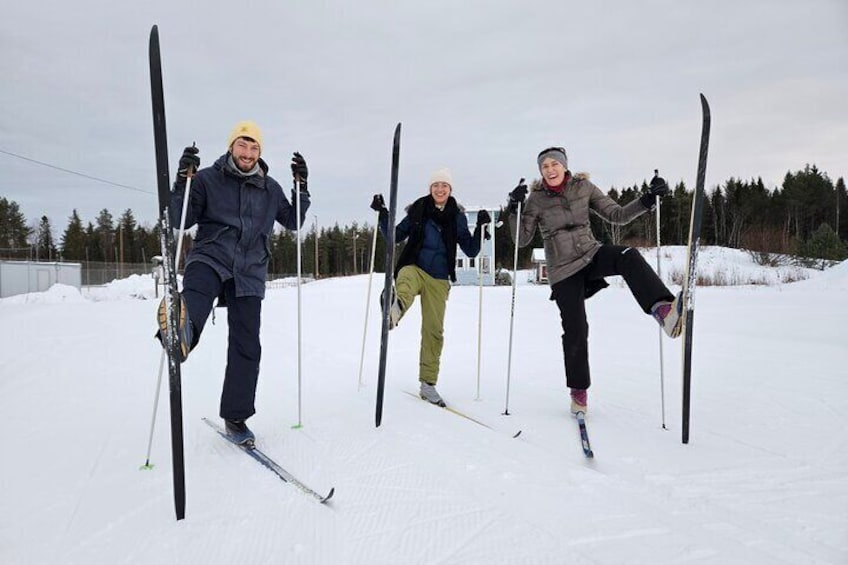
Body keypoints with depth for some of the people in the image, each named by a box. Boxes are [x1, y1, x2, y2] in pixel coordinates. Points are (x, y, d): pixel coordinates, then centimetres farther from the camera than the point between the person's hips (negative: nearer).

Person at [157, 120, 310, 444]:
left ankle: (235, 417, 14)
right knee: (195, 295, -39)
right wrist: (183, 181, -13)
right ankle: (179, 333, -73)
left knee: (247, 346, 1)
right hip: (210, 258, -2)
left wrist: (301, 187, 6)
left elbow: (293, 222, 21)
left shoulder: (270, 188, 13)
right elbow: (179, 221, 2)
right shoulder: (207, 179, 4)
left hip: (249, 272, 3)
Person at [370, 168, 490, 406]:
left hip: (438, 279, 1)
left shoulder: (457, 217, 6)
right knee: (405, 284, -39)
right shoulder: (418, 210, 4)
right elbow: (395, 236, 10)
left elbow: (471, 251, 4)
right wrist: (383, 214, -3)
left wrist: (480, 228, -9)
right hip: (414, 268, -1)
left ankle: (428, 384, 13)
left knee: (433, 331, 2)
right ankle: (394, 309, -75)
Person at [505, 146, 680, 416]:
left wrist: (648, 199, -11)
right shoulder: (536, 199, -2)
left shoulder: (583, 187, 2)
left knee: (629, 257, -31)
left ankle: (663, 310, -50)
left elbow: (616, 215, 3)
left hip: (592, 255, 2)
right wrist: (514, 209, -18)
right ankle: (579, 390, 17)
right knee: (575, 331, -2)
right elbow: (521, 240, -4)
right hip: (564, 271, -1)